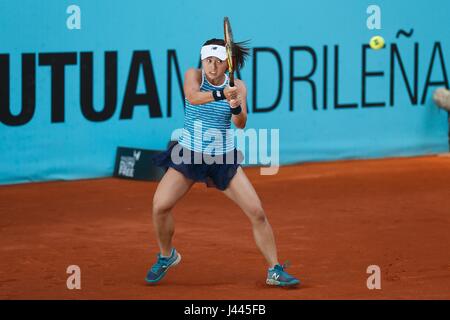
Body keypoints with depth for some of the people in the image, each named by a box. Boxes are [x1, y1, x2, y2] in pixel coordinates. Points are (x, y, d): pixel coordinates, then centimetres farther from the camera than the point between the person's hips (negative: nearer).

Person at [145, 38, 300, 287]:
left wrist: (236, 108, -37)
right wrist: (220, 94, -49)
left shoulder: (238, 86, -4)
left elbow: (241, 124, -15)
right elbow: (193, 96, -32)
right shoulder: (194, 75, -9)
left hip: (224, 159, 1)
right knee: (159, 206, -15)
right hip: (189, 155, -1)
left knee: (257, 212, -8)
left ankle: (275, 270, 6)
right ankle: (166, 256, 13)